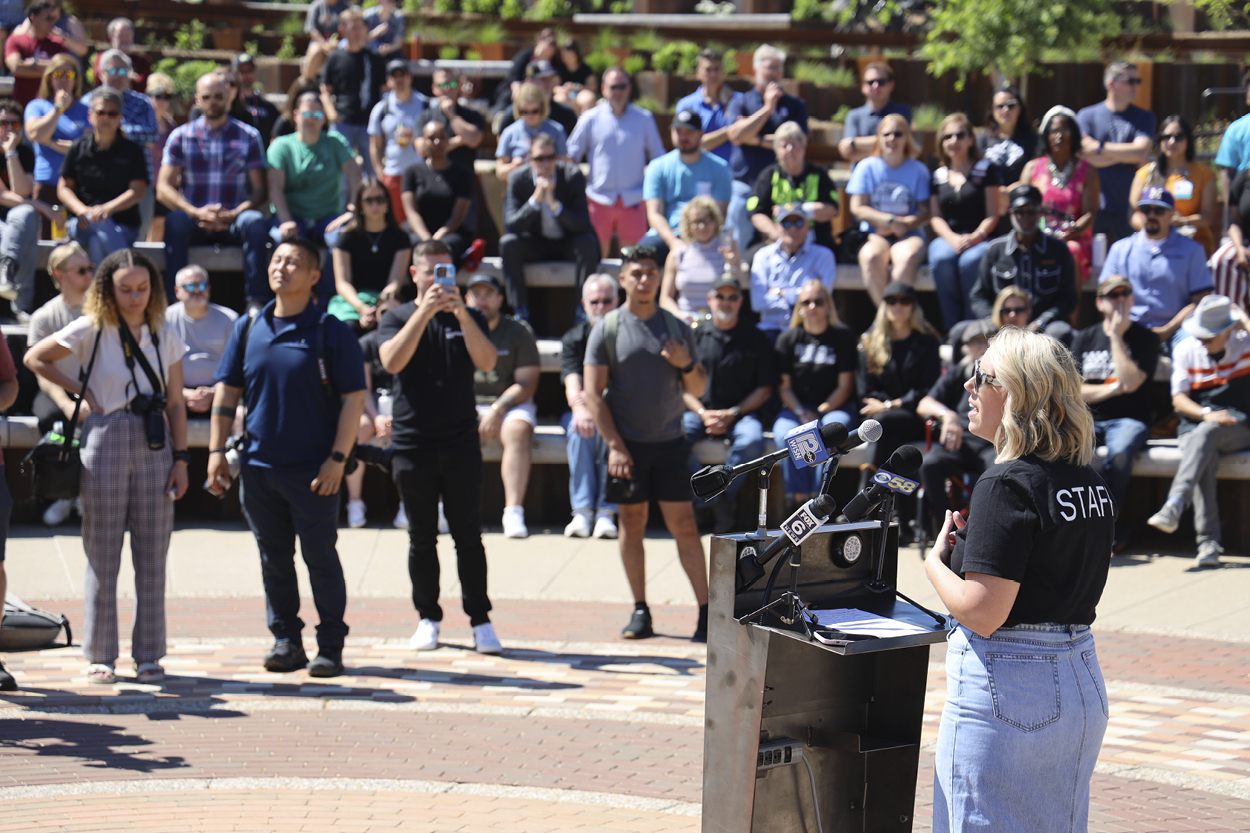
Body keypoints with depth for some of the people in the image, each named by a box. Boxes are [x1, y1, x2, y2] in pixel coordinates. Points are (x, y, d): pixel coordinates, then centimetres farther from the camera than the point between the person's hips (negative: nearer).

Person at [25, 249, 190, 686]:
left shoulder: (165, 335, 8)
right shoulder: (90, 330, -1)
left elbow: (175, 404, 10)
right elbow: (34, 358, 8)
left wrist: (181, 459, 3)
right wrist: (80, 389, 1)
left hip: (154, 444, 2)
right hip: (105, 441, -2)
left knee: (152, 556, 3)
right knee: (102, 555, 0)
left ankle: (148, 654, 9)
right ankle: (100, 656, 6)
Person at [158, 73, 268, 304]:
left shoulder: (248, 136, 9)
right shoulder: (181, 136, 10)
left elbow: (260, 190, 3)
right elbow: (163, 189, 2)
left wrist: (232, 215, -16)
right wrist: (196, 212, -16)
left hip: (233, 223, 0)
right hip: (194, 223, 0)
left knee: (255, 222, -33)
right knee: (175, 221, -33)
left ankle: (256, 300, -35)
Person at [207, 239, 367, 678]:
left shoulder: (330, 331, -4)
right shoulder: (249, 328, 8)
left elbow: (353, 399, -6)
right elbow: (226, 392, 13)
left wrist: (337, 459, -13)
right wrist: (216, 450, 5)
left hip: (313, 471, -4)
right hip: (258, 465, 4)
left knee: (321, 559, 0)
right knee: (274, 560, 10)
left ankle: (330, 646, 8)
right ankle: (285, 639, 20)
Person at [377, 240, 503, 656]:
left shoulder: (468, 318, 11)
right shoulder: (397, 318, 7)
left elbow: (487, 362, -6)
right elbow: (392, 361, -13)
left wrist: (461, 314, -17)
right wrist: (425, 311, -20)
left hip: (460, 444, 0)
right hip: (413, 445, 0)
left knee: (468, 535, -1)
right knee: (422, 538, 5)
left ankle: (480, 620, 2)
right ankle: (428, 618, 15)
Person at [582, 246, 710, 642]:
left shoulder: (677, 328, 8)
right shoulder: (607, 329, 1)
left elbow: (698, 390, 12)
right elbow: (593, 393, -3)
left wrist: (686, 363, -9)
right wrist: (614, 445, -10)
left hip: (670, 442, 1)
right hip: (626, 444, -1)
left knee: (684, 525, -3)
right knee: (631, 523, 3)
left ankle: (706, 612, -4)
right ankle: (640, 612, 12)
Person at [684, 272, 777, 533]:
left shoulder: (756, 340, 7)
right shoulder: (695, 337, 10)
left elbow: (765, 389, 5)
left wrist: (732, 413, -8)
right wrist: (703, 413, -8)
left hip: (741, 413, -1)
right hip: (699, 411, 1)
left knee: (752, 441, -35)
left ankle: (719, 499, -18)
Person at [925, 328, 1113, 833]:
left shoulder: (1008, 485, -16)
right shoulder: (1092, 484, 8)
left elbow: (982, 614, -20)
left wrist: (934, 559, -3)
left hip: (1006, 686, -9)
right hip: (1082, 684, 9)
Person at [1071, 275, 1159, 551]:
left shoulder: (1145, 339, 4)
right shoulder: (1084, 339, 13)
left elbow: (1130, 382, -13)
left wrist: (1116, 336, -8)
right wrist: (1111, 388, -7)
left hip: (1128, 420, -3)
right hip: (1087, 420, 3)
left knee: (1119, 452, -37)